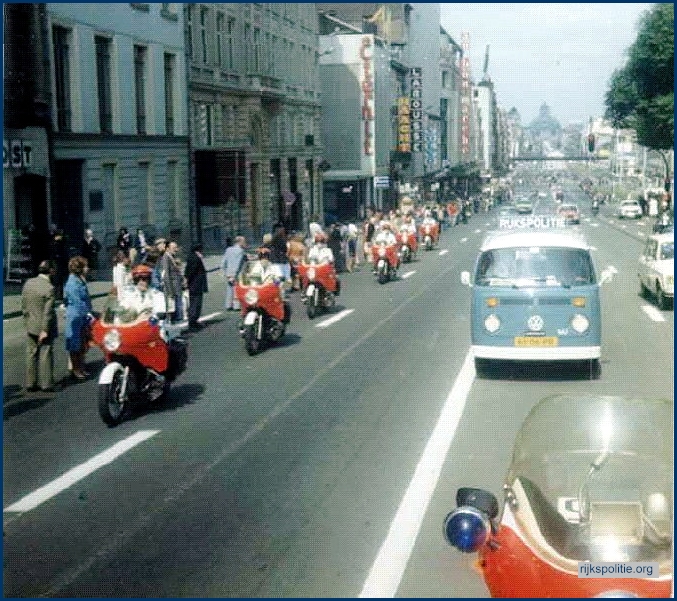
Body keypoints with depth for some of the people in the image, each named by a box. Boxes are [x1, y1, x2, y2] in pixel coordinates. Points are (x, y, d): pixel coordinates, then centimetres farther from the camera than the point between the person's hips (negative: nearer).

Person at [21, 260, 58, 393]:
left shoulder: (28, 283, 0)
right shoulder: (49, 288, -20)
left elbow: (23, 305, 6)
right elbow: (48, 311, -19)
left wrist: (27, 320, 15)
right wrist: (45, 330, -15)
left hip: (31, 326, 6)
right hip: (44, 326, -6)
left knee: (31, 354, 12)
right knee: (45, 355, 3)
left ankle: (30, 384, 16)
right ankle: (46, 384, 6)